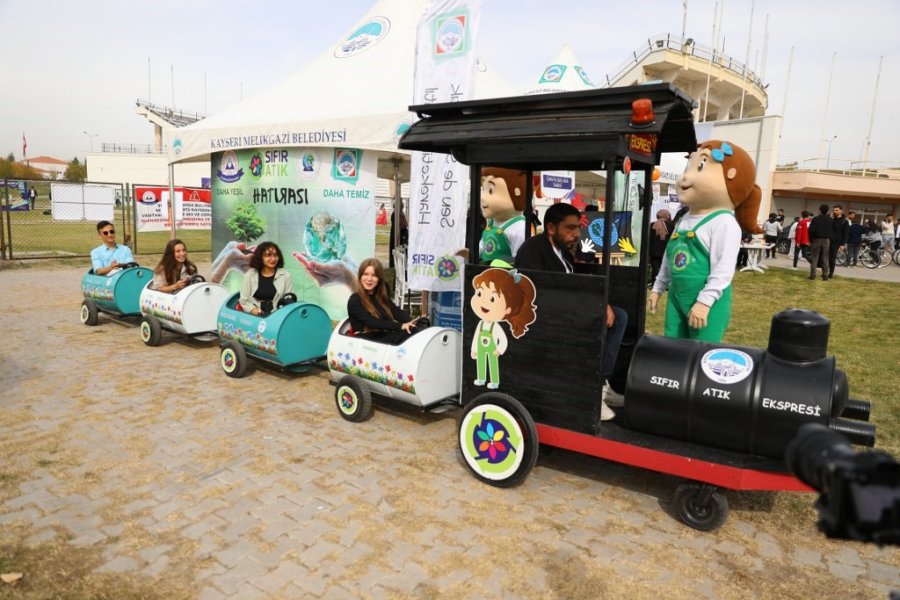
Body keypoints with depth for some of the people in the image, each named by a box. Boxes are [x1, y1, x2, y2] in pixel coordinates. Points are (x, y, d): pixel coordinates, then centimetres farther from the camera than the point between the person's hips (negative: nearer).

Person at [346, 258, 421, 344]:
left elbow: (397, 312, 1)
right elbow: (372, 322, -17)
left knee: (413, 330, -27)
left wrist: (411, 322, -21)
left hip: (386, 337, 6)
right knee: (408, 333, -31)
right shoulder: (354, 300, -3)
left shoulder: (382, 298, 19)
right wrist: (400, 326, -27)